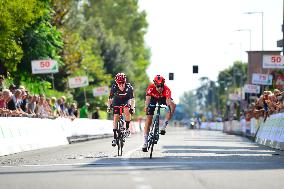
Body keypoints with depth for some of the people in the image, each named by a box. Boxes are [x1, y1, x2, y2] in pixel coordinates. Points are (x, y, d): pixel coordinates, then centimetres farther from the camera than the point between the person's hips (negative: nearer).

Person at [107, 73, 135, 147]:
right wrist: (109, 107, -30)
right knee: (115, 118, -9)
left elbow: (132, 99, -28)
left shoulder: (129, 87, -30)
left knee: (127, 111, -31)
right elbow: (110, 99, -20)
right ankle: (114, 137, -2)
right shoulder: (114, 87, -27)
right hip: (117, 101, 1)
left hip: (126, 100, -1)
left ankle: (127, 128, -13)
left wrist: (132, 107, -38)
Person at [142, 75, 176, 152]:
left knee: (173, 105, -31)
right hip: (153, 98, -1)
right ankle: (145, 143, -1)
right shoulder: (151, 87, -37)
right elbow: (148, 98, -47)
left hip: (163, 99, 1)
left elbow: (168, 101, -48)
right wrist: (146, 107, -66)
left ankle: (164, 126, -21)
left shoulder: (166, 89, -38)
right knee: (148, 120, -8)